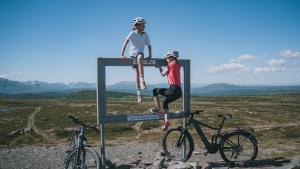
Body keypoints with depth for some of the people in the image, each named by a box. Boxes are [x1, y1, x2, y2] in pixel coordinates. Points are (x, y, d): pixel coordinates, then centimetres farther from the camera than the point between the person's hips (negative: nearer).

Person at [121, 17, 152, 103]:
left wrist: (150, 55, -3)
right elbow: (125, 43, -13)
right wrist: (122, 54, -20)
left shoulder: (145, 35, 3)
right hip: (133, 54, -1)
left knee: (139, 58, -38)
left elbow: (149, 45, 7)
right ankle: (138, 93, 4)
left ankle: (142, 80, -41)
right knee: (137, 72, -3)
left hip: (140, 53, 1)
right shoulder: (132, 33, -6)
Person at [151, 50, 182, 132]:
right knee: (165, 102, 26)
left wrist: (159, 67, 23)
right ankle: (166, 121, 26)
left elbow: (163, 74, 7)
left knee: (155, 91, 2)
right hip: (179, 91, 9)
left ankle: (159, 110, 7)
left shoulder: (171, 64, -6)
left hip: (174, 90, -9)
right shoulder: (177, 65, 16)